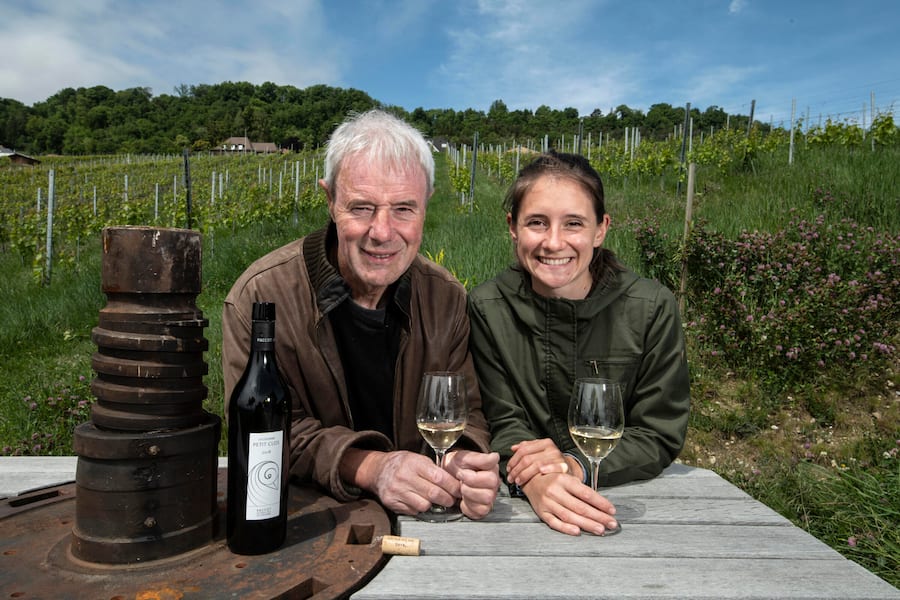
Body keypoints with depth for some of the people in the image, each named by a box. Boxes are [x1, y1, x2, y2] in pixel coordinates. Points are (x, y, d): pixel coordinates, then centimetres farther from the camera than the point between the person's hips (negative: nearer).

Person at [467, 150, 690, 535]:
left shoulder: (652, 308, -7)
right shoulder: (487, 308, -6)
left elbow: (661, 435, -4)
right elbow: (503, 424, -6)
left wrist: (576, 464, -20)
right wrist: (534, 479, -27)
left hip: (628, 500, 1)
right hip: (520, 504, 0)